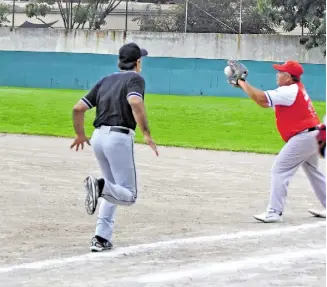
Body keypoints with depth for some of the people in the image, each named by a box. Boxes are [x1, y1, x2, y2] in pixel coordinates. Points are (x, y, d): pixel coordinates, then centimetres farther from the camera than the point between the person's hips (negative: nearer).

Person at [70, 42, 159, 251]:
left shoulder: (105, 81, 18)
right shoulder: (135, 79, 0)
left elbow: (78, 108, 14)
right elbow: (135, 103, -22)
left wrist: (80, 135, 29)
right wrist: (147, 134, -22)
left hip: (98, 137, 7)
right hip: (119, 139, -7)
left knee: (115, 191, 21)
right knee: (129, 195, -1)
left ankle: (102, 238, 10)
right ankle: (100, 186, -30)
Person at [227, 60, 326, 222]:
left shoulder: (289, 91, -17)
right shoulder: (296, 89, 13)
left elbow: (260, 98, -22)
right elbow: (265, 102, 15)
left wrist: (241, 81, -12)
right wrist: (243, 84, 6)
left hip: (302, 138, -11)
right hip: (313, 136, 11)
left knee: (279, 171, -8)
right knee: (312, 171, 24)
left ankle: (274, 212, -10)